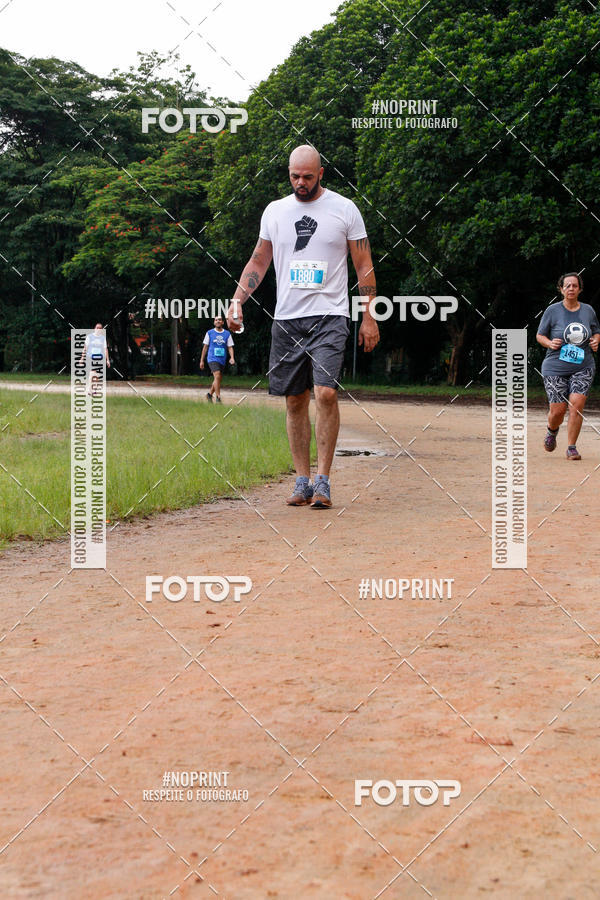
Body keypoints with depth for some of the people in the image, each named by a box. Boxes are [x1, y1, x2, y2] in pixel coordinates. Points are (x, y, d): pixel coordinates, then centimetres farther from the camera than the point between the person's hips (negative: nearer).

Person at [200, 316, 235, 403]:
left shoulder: (227, 334, 8)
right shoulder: (209, 333, 4)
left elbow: (230, 347, 7)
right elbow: (205, 347, 9)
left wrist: (232, 358, -11)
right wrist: (202, 360, 7)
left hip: (222, 360, 4)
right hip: (212, 359, -4)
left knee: (218, 379, 9)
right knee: (217, 376, -20)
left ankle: (210, 394, 31)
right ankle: (218, 398, -21)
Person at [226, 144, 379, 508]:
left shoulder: (345, 209, 2)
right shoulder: (275, 211, 10)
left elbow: (364, 266, 5)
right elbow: (258, 262, 16)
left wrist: (370, 316, 0)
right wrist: (238, 299, 2)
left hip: (329, 317, -3)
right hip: (287, 318, 3)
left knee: (326, 393, -17)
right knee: (295, 401, 5)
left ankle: (323, 481, -10)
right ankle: (302, 481, 14)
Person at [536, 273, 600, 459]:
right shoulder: (552, 311, -1)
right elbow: (539, 335, 6)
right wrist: (550, 343, -15)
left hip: (582, 368, 1)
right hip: (555, 368, -1)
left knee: (576, 405, -14)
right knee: (558, 410, -4)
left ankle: (572, 447, -1)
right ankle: (552, 431, 32)